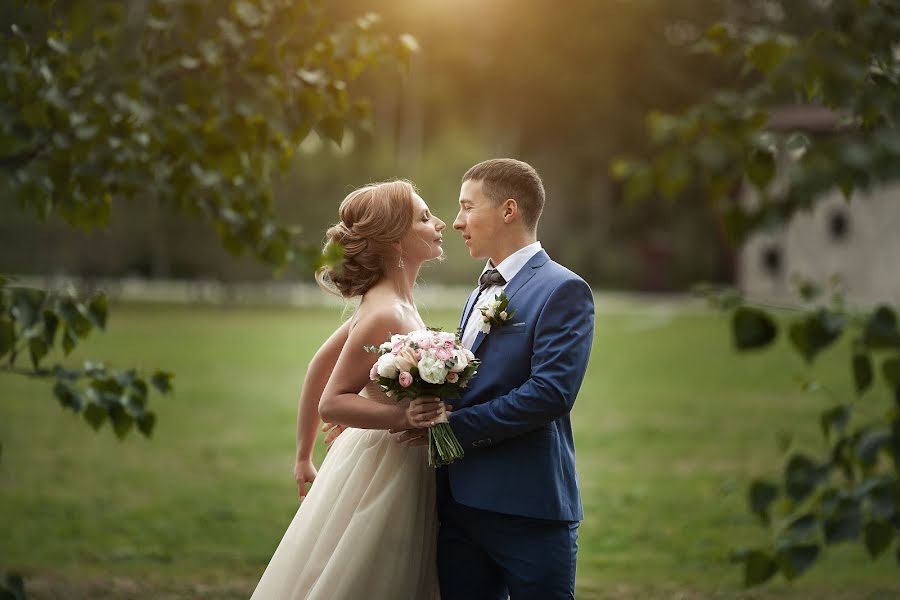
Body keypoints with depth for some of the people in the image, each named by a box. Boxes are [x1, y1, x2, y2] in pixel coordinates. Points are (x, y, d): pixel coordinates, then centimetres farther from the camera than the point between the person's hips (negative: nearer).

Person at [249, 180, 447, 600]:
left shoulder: (392, 303, 7)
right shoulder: (385, 316, -20)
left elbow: (320, 364, 14)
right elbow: (331, 403, -19)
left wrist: (305, 457, 20)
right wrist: (402, 416, -33)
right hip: (382, 477, -9)